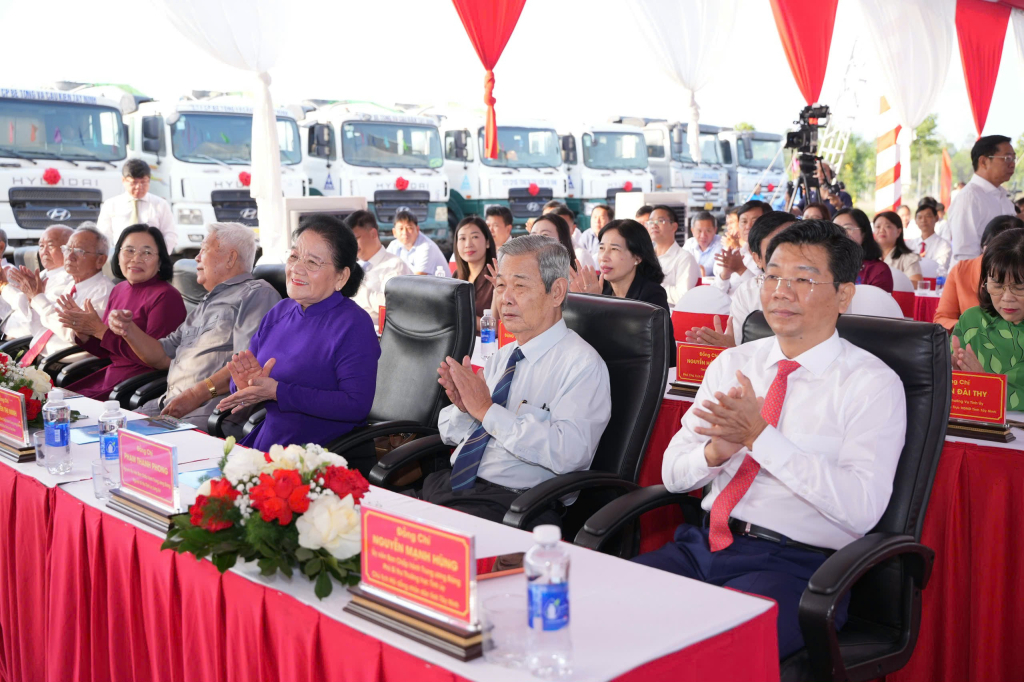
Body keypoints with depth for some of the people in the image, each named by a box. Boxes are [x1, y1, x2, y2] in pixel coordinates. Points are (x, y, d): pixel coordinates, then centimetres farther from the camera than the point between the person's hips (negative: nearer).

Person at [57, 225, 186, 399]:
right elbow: (103, 351, 17)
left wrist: (99, 330, -16)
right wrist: (81, 330, -4)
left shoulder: (167, 296, -14)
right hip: (112, 372, 8)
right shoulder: (118, 290, 11)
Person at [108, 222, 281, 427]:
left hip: (214, 406, -9)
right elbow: (162, 356, 30)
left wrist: (198, 394, -21)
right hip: (170, 403, 9)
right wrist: (128, 330, 13)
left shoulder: (257, 293, 0)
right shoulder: (205, 305, 31)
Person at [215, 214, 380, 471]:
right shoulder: (279, 312, 12)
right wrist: (246, 382, -10)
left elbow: (356, 405, -20)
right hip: (264, 445, 7)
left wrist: (277, 391, -20)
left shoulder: (353, 324, -10)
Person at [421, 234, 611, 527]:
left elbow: (568, 453, -23)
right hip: (450, 484, 7)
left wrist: (487, 410, -18)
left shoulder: (582, 365, -7)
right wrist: (463, 407, -5)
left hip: (514, 503, -7)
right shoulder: (502, 357, 16)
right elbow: (449, 433, 19)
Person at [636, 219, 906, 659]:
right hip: (704, 543, 5)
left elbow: (861, 508, -14)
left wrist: (761, 438, -19)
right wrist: (715, 450, -12)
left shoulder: (873, 384, -1)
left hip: (796, 561, -5)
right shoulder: (731, 363, 14)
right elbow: (673, 474, 12)